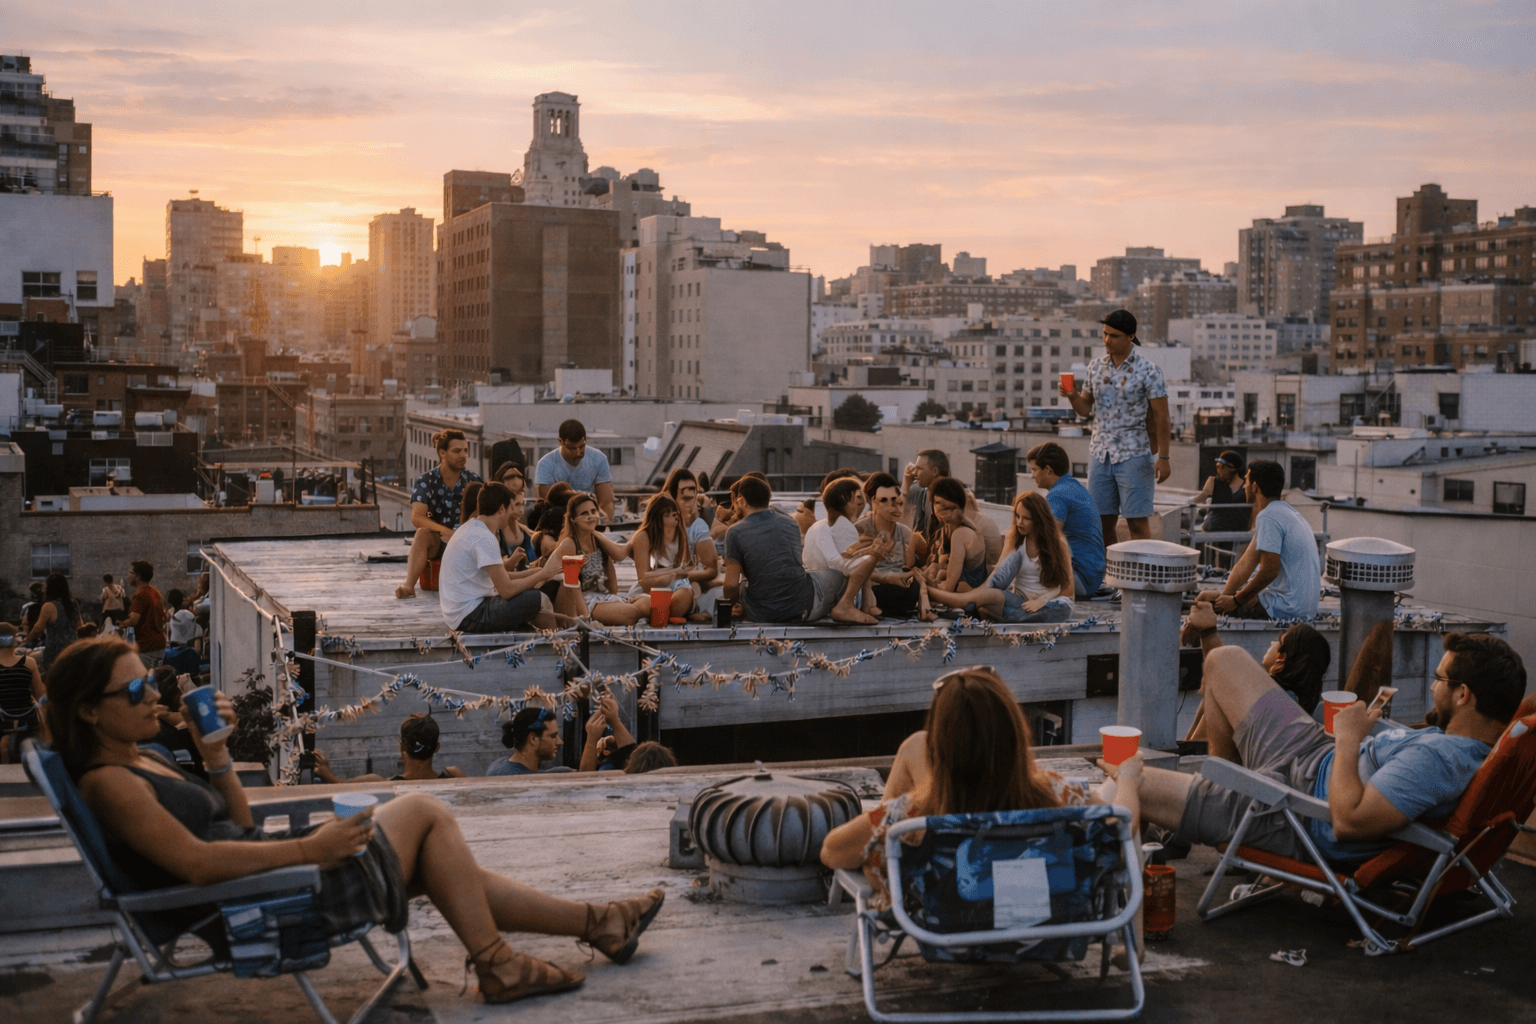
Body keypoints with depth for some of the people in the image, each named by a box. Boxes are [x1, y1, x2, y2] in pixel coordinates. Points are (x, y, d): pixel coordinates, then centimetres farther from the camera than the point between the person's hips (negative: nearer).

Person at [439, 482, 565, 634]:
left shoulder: (470, 529, 12)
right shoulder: (484, 538, -19)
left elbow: (500, 577, 16)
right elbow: (507, 590, -19)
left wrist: (534, 572, 11)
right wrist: (541, 575, -6)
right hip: (470, 617, -11)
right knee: (538, 599, -12)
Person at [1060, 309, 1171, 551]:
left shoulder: (1147, 370, -7)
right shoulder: (1096, 367, 8)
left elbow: (1161, 416, -7)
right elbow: (1086, 408, 13)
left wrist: (1163, 457, -11)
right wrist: (1072, 396, -9)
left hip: (1133, 455, -5)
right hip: (1100, 453, 5)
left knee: (1138, 522, -3)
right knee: (1102, 522, 7)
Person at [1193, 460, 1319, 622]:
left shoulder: (1268, 517, -19)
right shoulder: (1284, 510, 14)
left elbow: (1269, 571, -23)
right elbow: (1248, 561, 11)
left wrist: (1235, 601, -13)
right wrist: (1224, 593, 4)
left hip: (1287, 608, -10)